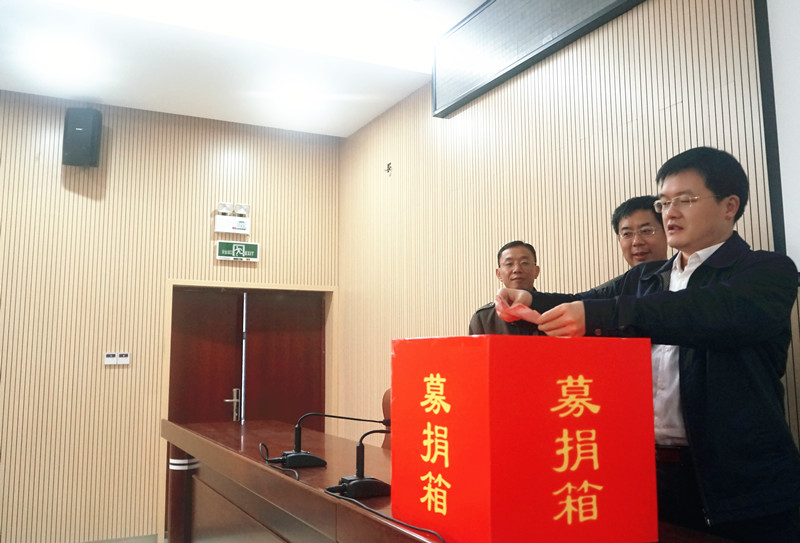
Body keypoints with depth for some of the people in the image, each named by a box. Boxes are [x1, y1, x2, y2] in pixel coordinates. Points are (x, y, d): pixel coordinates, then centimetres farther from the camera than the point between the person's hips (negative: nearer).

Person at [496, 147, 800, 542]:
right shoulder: (642, 280, 14)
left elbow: (717, 312, -25)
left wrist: (599, 313, -34)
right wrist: (531, 300, -13)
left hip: (739, 484, -4)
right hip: (645, 471, 5)